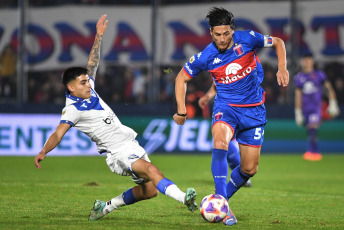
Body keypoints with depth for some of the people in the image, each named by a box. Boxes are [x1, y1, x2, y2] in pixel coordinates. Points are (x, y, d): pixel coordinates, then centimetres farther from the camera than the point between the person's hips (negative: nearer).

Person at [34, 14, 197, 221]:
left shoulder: (88, 90, 9)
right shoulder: (73, 109, -11)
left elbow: (93, 63, 15)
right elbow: (57, 135, -19)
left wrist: (99, 37, 9)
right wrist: (43, 152, -34)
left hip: (132, 145, 9)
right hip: (118, 154, -9)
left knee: (150, 190, 7)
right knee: (151, 169, -31)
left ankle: (107, 206, 21)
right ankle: (184, 198, -50)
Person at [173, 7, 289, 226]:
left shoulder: (247, 39, -11)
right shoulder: (205, 57, -12)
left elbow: (278, 42, 6)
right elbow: (182, 78, 4)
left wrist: (282, 69, -9)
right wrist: (181, 111, 0)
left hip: (253, 109, 2)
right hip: (226, 107, -2)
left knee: (249, 169, 2)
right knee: (220, 142, -35)